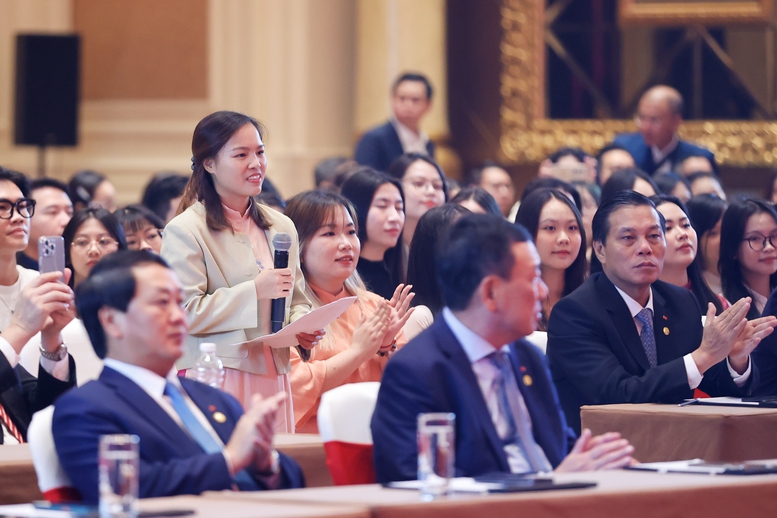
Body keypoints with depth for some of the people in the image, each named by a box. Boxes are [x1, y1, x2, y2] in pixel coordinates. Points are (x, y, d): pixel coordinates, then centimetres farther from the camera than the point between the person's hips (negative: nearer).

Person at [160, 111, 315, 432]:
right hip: (215, 377, -5)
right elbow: (184, 313, -13)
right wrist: (254, 291, -15)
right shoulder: (185, 231, -5)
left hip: (272, 376, 6)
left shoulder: (281, 227, 15)